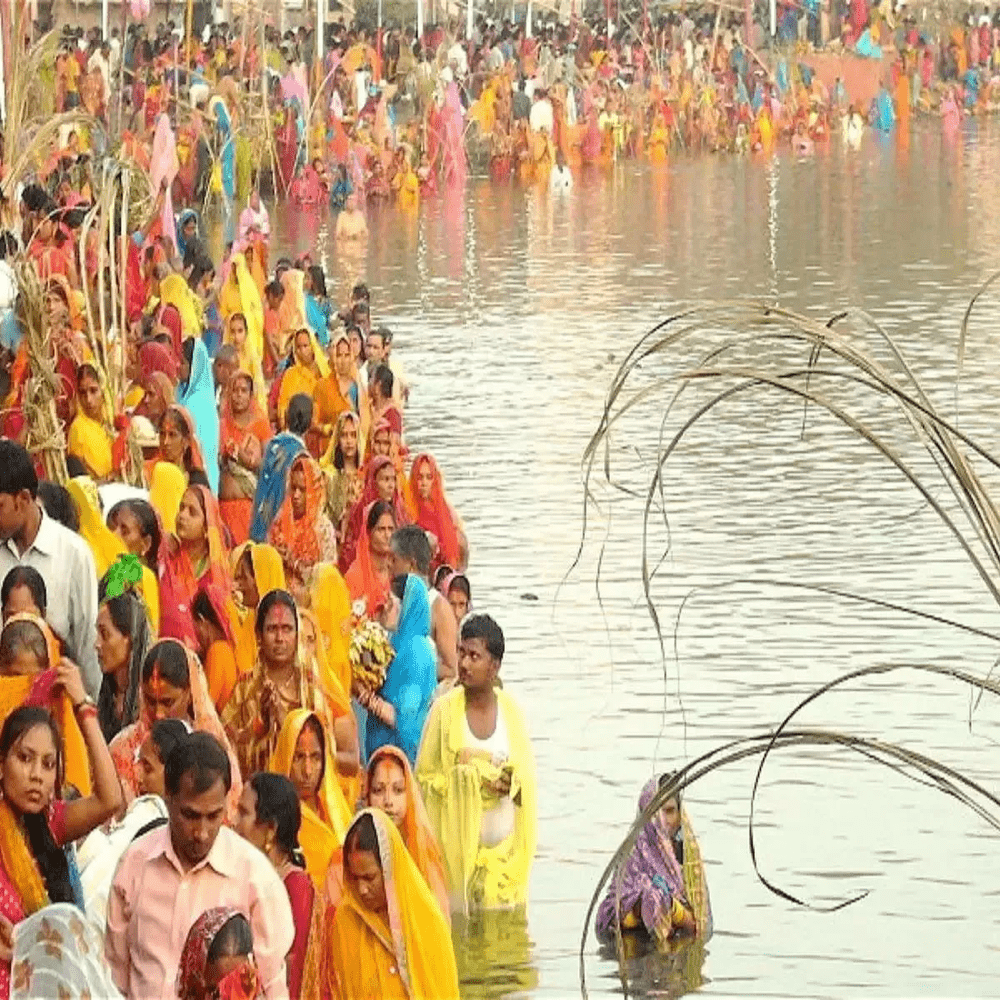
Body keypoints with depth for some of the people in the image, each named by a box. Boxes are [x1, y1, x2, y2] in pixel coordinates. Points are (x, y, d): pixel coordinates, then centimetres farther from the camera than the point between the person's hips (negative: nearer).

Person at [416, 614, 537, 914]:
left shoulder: (510, 710, 4)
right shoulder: (445, 709, -3)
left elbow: (527, 775, 9)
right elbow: (424, 776, 0)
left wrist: (510, 783, -13)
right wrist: (470, 780, -13)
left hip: (505, 843, 2)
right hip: (458, 842, -2)